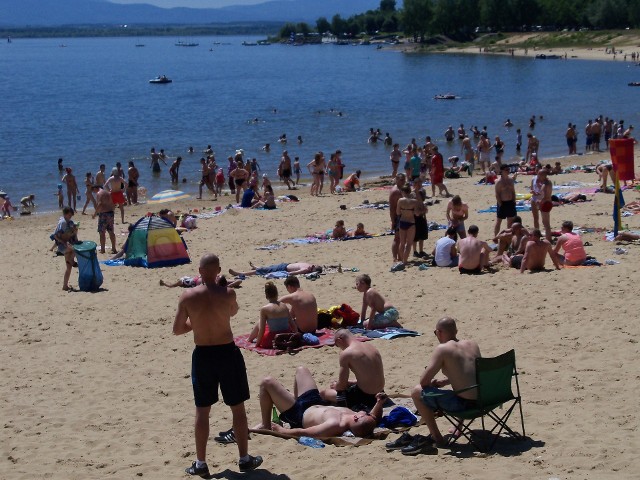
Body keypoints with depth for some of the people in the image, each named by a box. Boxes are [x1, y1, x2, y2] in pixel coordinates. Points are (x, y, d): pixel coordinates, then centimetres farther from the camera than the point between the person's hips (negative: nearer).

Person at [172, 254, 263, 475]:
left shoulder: (187, 296, -9)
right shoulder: (227, 294, -13)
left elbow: (177, 329, -2)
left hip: (202, 355, 2)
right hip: (227, 353, -1)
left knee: (202, 411, 12)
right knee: (238, 408, 12)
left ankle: (200, 463, 16)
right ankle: (244, 459, 19)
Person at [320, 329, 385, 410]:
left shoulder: (346, 354, -14)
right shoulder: (371, 346, 8)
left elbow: (342, 385, -7)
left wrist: (335, 386, 15)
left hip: (364, 398, -8)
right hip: (378, 396, 8)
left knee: (323, 393, 8)